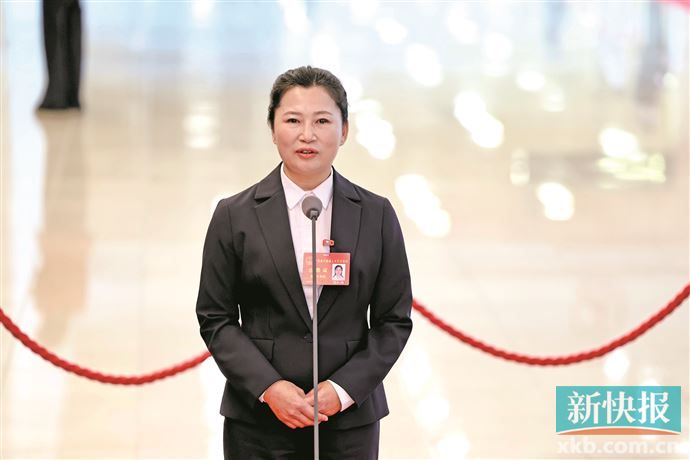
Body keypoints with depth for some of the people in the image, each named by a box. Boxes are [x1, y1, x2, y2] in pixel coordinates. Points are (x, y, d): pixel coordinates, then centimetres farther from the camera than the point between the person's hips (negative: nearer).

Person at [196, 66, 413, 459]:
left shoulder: (376, 216, 3)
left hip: (349, 419, 1)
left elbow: (395, 320, 4)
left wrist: (343, 389, -8)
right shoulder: (235, 216, 1)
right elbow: (216, 318, 1)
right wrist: (267, 387, -11)